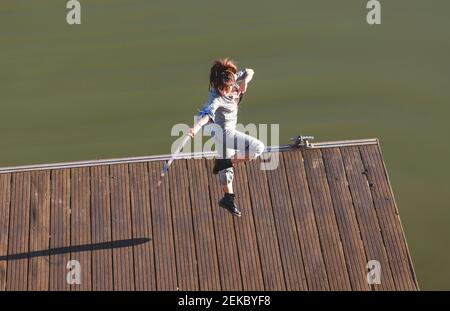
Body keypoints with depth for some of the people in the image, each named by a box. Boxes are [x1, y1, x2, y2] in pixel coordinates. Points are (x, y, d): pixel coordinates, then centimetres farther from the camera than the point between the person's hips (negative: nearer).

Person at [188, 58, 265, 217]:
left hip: (227, 131, 8)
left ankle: (228, 199, 38)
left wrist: (245, 82, -23)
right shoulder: (216, 98, -33)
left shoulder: (232, 78, -14)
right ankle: (223, 162, -5)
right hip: (224, 132, -8)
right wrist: (197, 126, -69)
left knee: (227, 166, 21)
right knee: (258, 147, -16)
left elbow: (249, 72, 0)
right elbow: (208, 112, -50)